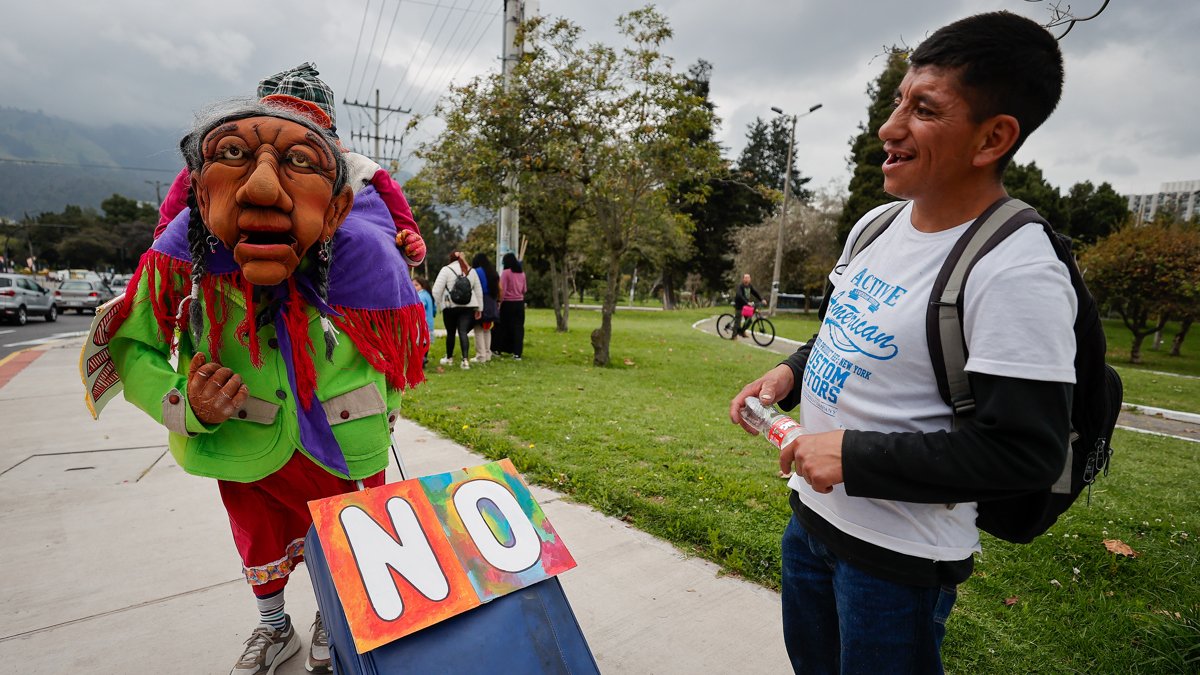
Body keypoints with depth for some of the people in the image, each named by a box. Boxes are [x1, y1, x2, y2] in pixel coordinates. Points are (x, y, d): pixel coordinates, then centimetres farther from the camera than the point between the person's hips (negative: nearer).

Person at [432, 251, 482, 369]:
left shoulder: (446, 270, -2)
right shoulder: (471, 271, 12)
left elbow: (436, 290, -8)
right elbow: (478, 290, 16)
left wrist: (440, 304, 5)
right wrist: (478, 308, 21)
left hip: (451, 306, -2)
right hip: (468, 306, 2)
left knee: (451, 332, 12)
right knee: (463, 332, -1)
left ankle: (449, 358, 28)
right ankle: (465, 359, -17)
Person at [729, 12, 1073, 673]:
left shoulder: (1017, 273, -23)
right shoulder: (876, 223, 1)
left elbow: (1024, 453, -24)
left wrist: (853, 454, -24)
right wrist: (792, 373, -2)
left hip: (898, 554, -7)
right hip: (809, 513, 8)